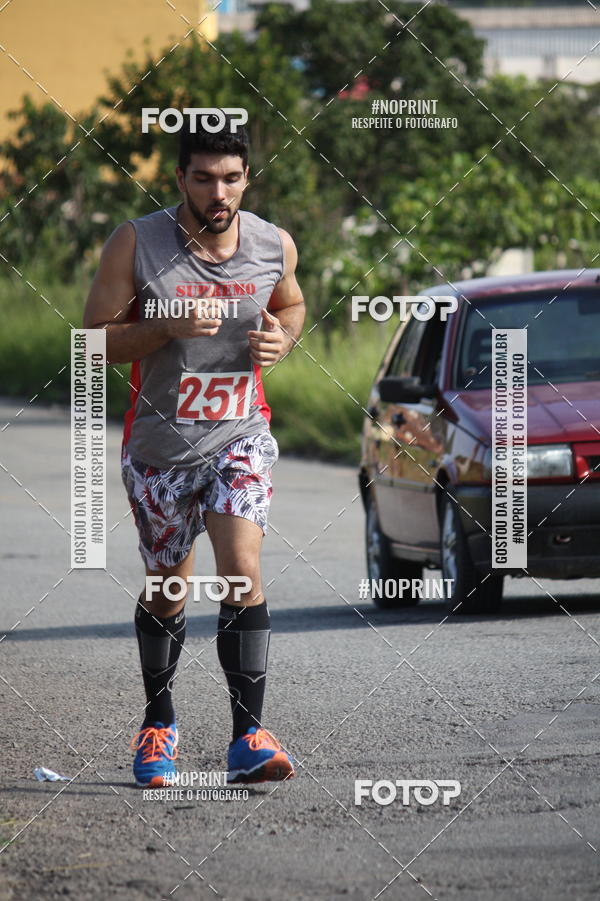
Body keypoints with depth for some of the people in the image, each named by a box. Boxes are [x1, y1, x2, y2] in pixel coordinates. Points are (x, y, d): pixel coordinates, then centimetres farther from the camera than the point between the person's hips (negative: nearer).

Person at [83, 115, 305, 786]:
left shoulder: (274, 246, -4)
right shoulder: (135, 244, -12)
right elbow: (94, 340, -9)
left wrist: (281, 338, -5)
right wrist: (169, 327, -25)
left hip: (239, 437, 0)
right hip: (158, 445, 0)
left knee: (242, 573, -19)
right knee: (166, 591, 13)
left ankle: (248, 737, -17)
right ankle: (159, 720, 37)